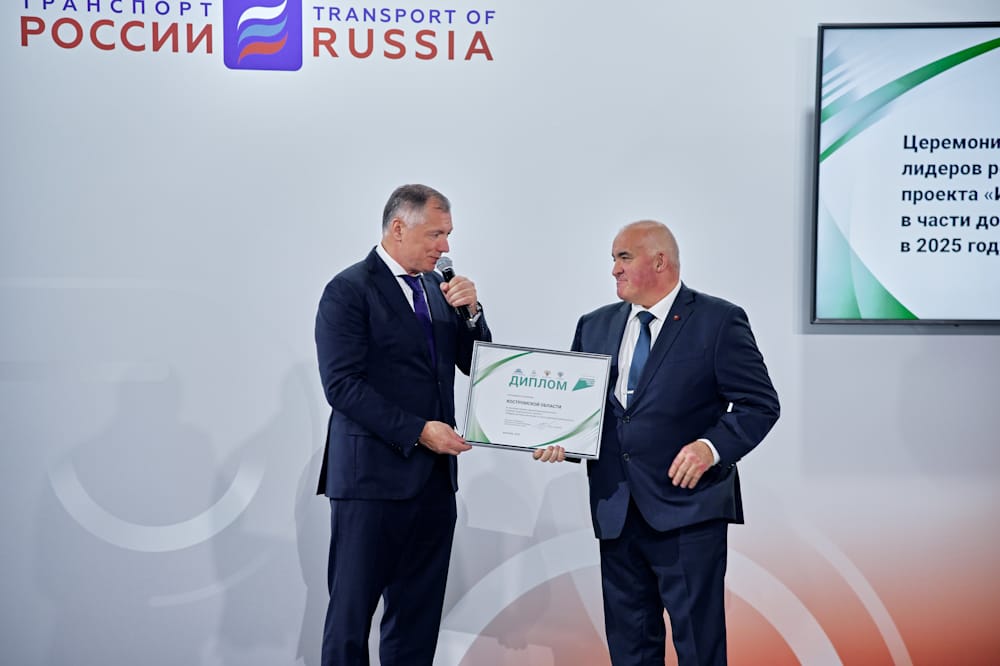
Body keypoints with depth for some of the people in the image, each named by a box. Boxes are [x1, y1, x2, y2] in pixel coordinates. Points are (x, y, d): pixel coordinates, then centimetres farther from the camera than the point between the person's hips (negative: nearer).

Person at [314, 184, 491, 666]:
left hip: (434, 478, 7)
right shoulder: (350, 289, -8)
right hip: (372, 475, -6)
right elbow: (341, 385, -15)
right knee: (352, 609, 1)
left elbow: (477, 367, 14)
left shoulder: (438, 288, 13)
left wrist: (470, 310, -3)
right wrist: (418, 431, -19)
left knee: (418, 615, 10)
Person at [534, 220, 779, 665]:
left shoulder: (719, 321, -4)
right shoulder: (595, 326, 12)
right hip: (615, 512, 5)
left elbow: (759, 403, -7)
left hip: (687, 510, -5)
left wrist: (712, 447, -22)